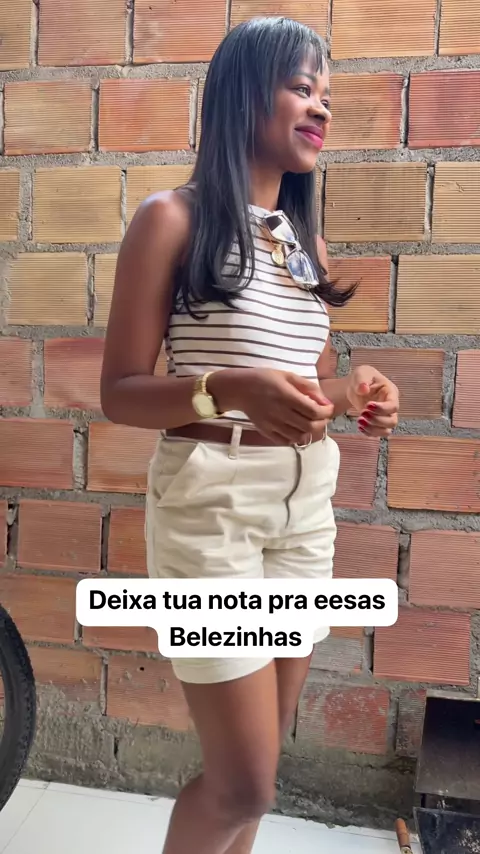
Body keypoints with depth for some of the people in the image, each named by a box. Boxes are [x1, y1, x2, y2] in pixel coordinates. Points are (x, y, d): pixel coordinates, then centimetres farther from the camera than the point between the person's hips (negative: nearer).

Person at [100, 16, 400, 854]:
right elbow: (120, 393, -9)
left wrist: (357, 392, -4)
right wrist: (228, 391, -27)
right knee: (245, 782, 5)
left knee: (256, 764, 18)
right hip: (210, 502, -6)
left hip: (307, 501, 7)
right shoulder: (172, 220, -7)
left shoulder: (306, 239, 12)